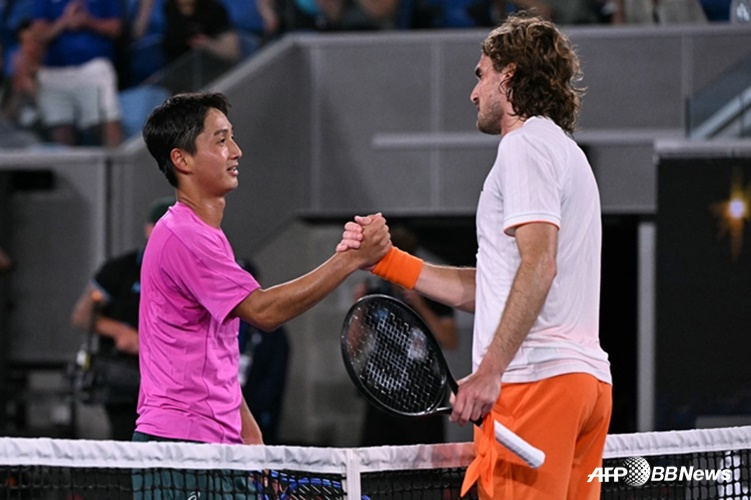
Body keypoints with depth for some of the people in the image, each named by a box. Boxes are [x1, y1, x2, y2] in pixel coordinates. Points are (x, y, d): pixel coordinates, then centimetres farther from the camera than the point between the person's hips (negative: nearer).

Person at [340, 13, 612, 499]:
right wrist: (386, 260, 24)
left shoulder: (527, 145, -4)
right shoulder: (562, 150, 28)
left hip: (537, 378, -10)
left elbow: (538, 266, -19)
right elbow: (485, 290, 27)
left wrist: (489, 371, -24)